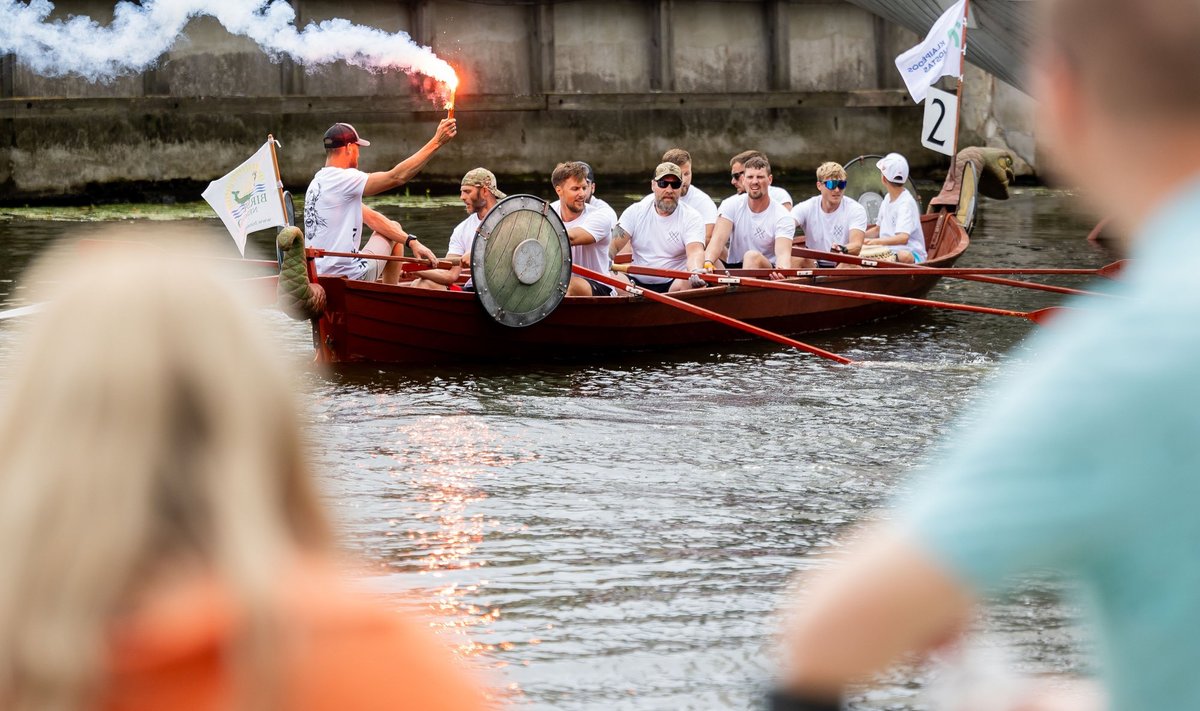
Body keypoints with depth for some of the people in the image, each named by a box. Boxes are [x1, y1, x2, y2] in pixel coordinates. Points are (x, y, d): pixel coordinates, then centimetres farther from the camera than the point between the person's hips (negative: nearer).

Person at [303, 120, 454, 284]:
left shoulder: (318, 182, 15)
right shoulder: (341, 179, -14)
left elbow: (370, 217, 12)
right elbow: (396, 177, -20)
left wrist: (410, 241, 5)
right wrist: (437, 141, -16)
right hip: (347, 276, -8)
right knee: (394, 227, 16)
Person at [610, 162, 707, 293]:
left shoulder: (692, 218, -2)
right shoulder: (635, 212, 7)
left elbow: (695, 251, -18)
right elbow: (614, 245, 1)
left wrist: (695, 271, -42)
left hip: (673, 283, -2)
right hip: (638, 281, 2)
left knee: (686, 285, -35)